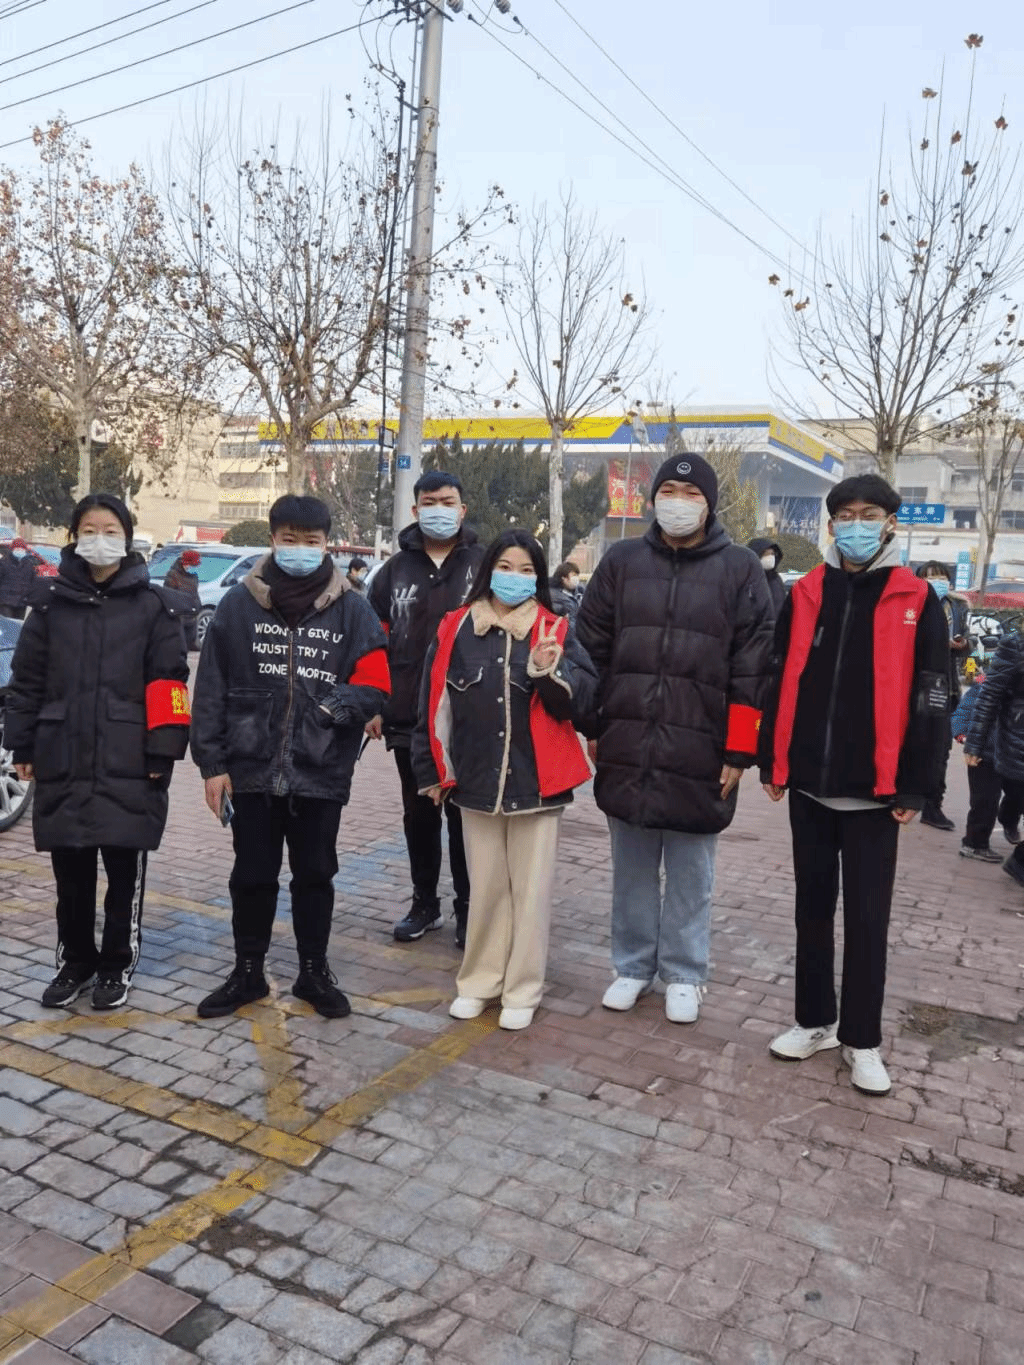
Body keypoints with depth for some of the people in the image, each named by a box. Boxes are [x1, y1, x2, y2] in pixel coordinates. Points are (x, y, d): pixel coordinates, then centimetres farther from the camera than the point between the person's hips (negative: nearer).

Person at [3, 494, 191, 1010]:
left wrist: (162, 751, -9)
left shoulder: (153, 605, 0)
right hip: (63, 762, 2)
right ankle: (75, 963, 29)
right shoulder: (51, 601, 7)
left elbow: (168, 683, -4)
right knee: (70, 872, 12)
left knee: (125, 871, 7)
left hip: (129, 765, -2)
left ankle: (116, 966, 23)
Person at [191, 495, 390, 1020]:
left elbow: (374, 684, -2)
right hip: (252, 769, 1)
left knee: (315, 875, 13)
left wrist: (333, 707, -21)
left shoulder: (352, 610, -1)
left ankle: (314, 972, 30)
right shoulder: (238, 604, -1)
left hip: (322, 772, 0)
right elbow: (211, 688, 0)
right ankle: (247, 973, 31)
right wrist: (212, 762, -4)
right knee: (252, 875, 13)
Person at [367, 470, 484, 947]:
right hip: (408, 719, 3)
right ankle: (424, 903, 28)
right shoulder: (395, 569, 9)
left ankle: (467, 908, 20)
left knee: (465, 816, 6)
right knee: (418, 816, 14)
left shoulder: (485, 566, 0)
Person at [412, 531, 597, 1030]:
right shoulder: (456, 628, 2)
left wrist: (550, 673, -27)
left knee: (530, 890, 7)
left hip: (535, 780, -1)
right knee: (485, 888, 14)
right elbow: (434, 703, 6)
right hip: (475, 780, 1)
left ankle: (523, 989, 21)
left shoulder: (555, 630, 0)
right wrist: (432, 768, 7)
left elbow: (583, 697, -8)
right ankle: (479, 980, 28)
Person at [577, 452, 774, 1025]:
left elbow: (752, 667, -4)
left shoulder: (740, 569, 0)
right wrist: (590, 729, 5)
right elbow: (591, 650, 9)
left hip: (700, 751, -2)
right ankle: (633, 966, 29)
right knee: (632, 866, 14)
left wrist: (739, 750, -8)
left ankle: (684, 975, 26)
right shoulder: (622, 561, 7)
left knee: (691, 871, 10)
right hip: (627, 745, 3)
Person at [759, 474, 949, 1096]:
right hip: (809, 785, 3)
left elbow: (931, 699, -4)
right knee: (813, 908, 14)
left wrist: (916, 787, -7)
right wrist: (772, 762, 7)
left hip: (876, 791, -3)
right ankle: (815, 1021, 28)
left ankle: (862, 1038, 21)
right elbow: (780, 682, 9)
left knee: (868, 917, 5)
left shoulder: (917, 602, -3)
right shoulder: (805, 595, 5)